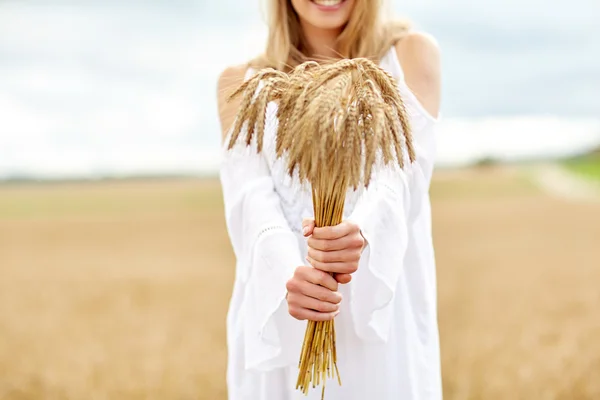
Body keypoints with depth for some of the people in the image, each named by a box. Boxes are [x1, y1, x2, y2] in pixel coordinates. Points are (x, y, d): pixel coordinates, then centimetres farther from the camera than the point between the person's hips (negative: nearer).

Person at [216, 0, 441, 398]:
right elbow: (251, 198, -7)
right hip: (276, 318, 1)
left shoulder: (411, 54, 6)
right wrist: (287, 274, -28)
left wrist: (360, 236, -31)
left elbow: (400, 177, -9)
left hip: (383, 313, -1)